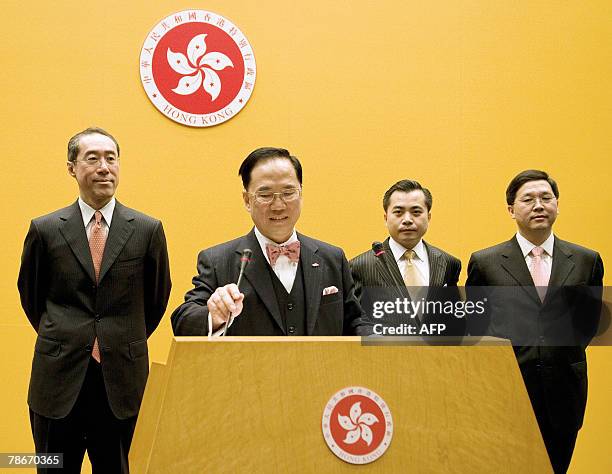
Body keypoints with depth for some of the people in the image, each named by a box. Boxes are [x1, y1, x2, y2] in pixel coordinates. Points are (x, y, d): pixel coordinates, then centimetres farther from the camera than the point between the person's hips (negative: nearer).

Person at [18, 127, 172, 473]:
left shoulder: (148, 230, -1)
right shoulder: (45, 230, 0)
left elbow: (157, 298, 9)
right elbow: (29, 294, 12)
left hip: (121, 380, 0)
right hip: (59, 379, 0)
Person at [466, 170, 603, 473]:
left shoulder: (587, 261, 4)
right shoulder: (485, 262, -1)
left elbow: (590, 319, 14)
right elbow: (472, 321, 8)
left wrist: (564, 353, 4)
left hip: (564, 394, 2)